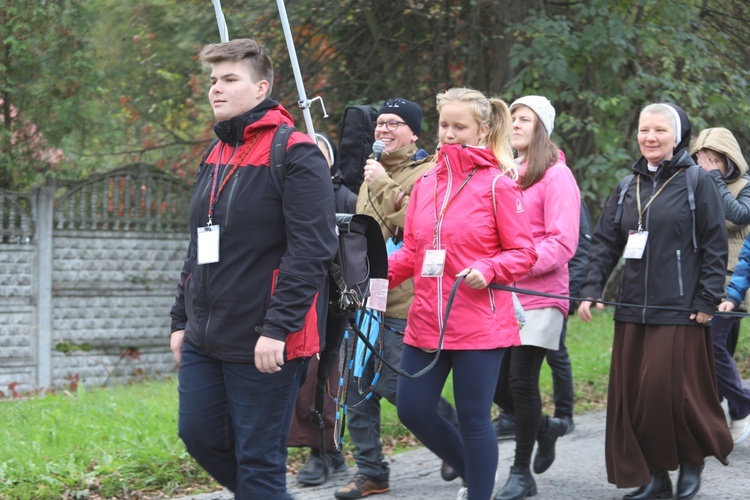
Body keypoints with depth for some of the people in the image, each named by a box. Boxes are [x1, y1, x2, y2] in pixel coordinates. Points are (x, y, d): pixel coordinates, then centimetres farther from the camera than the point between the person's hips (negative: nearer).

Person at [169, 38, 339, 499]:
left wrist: (277, 327, -23)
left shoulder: (295, 155, -11)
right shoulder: (217, 157, 15)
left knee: (258, 460, -2)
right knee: (200, 435, 10)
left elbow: (312, 249, -18)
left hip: (265, 344, -8)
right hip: (205, 338, 8)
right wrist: (183, 319, 17)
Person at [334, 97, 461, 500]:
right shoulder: (373, 173, 19)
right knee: (358, 385, 5)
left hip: (403, 300, -8)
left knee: (396, 384, -6)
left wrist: (384, 187, -16)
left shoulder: (427, 173, -6)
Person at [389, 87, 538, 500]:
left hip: (479, 323, -6)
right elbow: (411, 252, 13)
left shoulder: (497, 184, -6)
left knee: (473, 418, 1)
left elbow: (523, 253, -5)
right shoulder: (426, 183, 10)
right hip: (427, 321, 6)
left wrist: (487, 270, -22)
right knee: (413, 409, 7)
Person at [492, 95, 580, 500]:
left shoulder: (556, 176, -4)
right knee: (497, 383, 4)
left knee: (521, 380, -5)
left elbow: (562, 244, -12)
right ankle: (546, 427, 32)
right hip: (501, 296, 6)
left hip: (539, 296, -6)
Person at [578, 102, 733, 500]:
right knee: (632, 393, 4)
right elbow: (604, 243, 12)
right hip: (633, 310, 6)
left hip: (679, 311, -5)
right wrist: (591, 290, 0)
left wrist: (707, 301, -10)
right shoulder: (628, 188, 13)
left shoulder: (697, 182, -2)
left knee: (673, 391, -5)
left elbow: (715, 247, -5)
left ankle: (692, 460, 20)